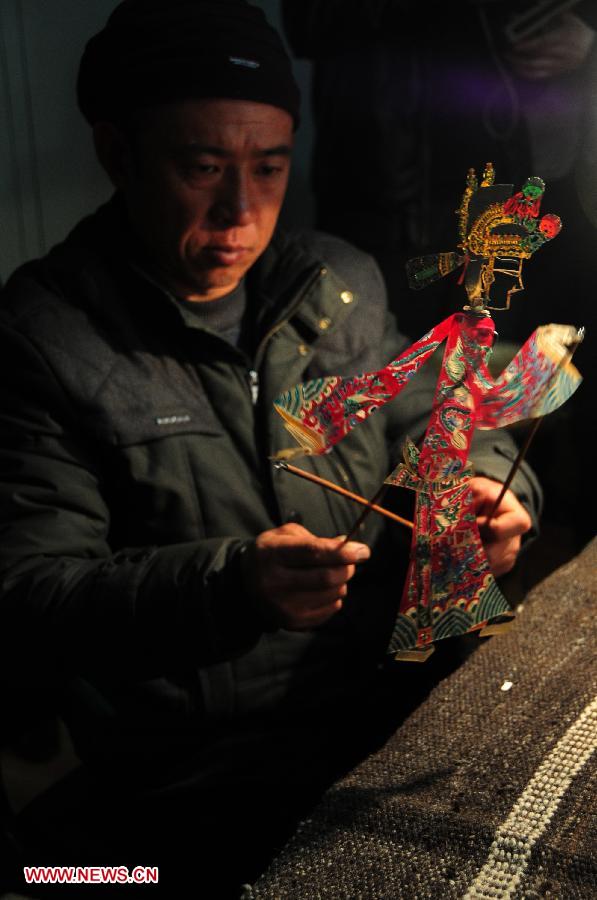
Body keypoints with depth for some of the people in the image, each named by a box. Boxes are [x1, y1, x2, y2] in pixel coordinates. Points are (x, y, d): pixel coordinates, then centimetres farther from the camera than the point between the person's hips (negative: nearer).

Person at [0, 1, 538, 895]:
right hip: (202, 772, -5)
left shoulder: (338, 283, 7)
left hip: (405, 696, 5)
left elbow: (430, 420, 18)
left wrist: (483, 481, -6)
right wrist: (230, 585, -28)